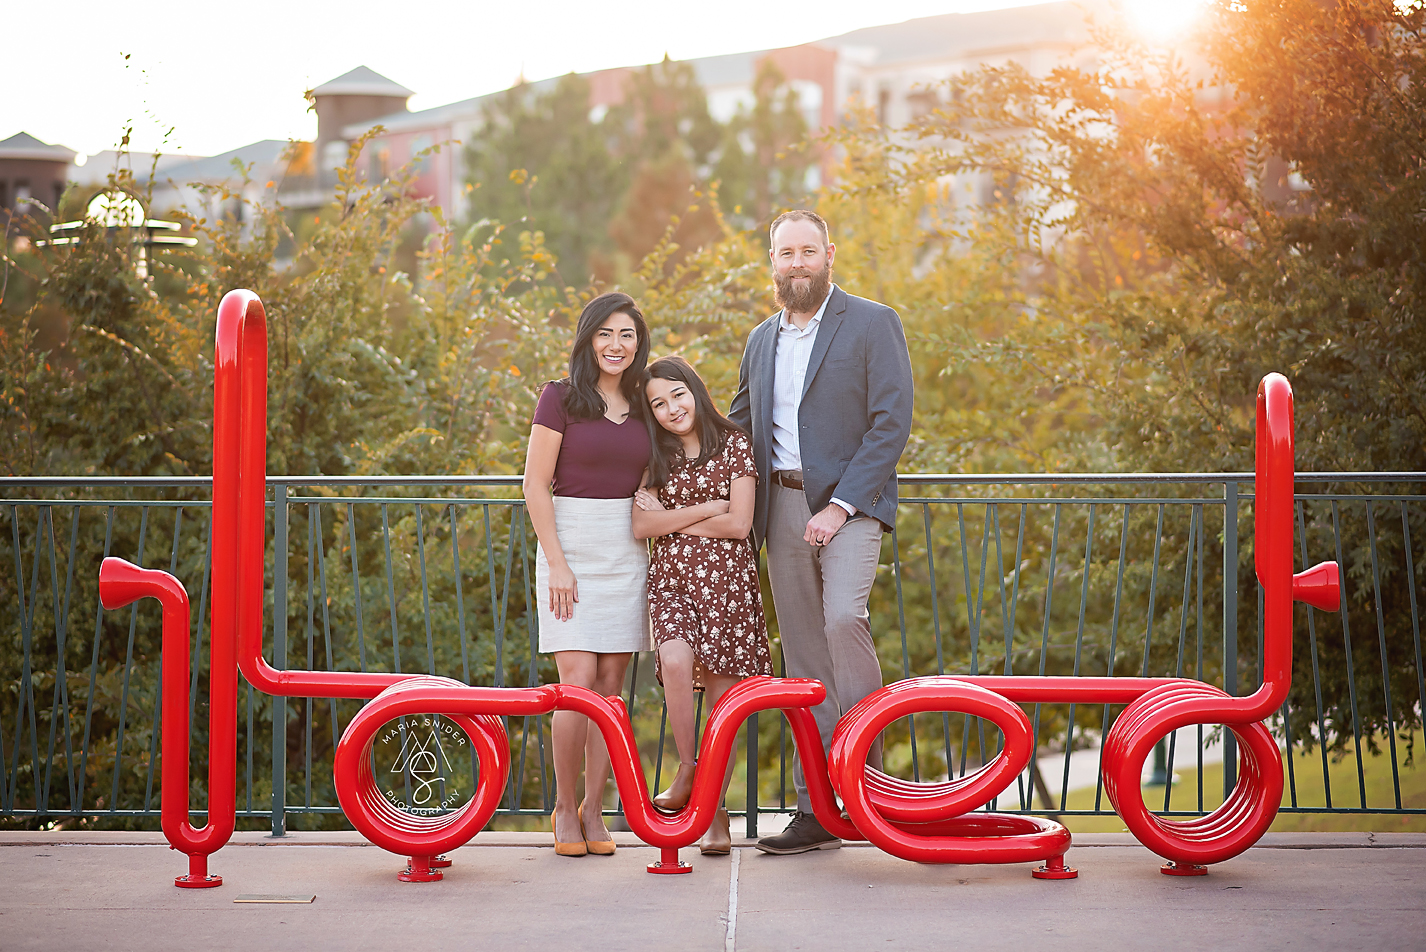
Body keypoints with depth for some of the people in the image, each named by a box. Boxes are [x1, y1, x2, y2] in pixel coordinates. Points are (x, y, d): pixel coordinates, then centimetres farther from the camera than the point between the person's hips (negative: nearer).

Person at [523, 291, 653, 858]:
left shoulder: (643, 405, 11)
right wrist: (557, 563, -12)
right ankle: (564, 807, 4)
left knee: (610, 683, 3)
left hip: (629, 551, 4)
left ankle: (593, 809, 10)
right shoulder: (560, 397, -3)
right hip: (571, 542, -4)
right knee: (578, 682, -10)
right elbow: (536, 485, -6)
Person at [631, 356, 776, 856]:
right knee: (676, 662, -26)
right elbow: (641, 526, 1)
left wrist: (671, 519, -1)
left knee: (723, 692, -2)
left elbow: (739, 523, -5)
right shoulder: (655, 457, 13)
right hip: (671, 577, 2)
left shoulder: (734, 445, 3)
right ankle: (688, 770, -7)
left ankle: (716, 811, 8)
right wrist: (704, 509, -8)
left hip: (726, 578, -2)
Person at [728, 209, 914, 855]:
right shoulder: (761, 341, 18)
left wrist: (841, 505, -15)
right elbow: (738, 428, 28)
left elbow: (892, 421, -8)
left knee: (842, 618, -28)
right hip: (783, 510, 5)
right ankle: (816, 809, 6)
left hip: (847, 502, -5)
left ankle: (867, 769, -16)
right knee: (804, 658, 4)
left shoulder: (873, 324, 0)